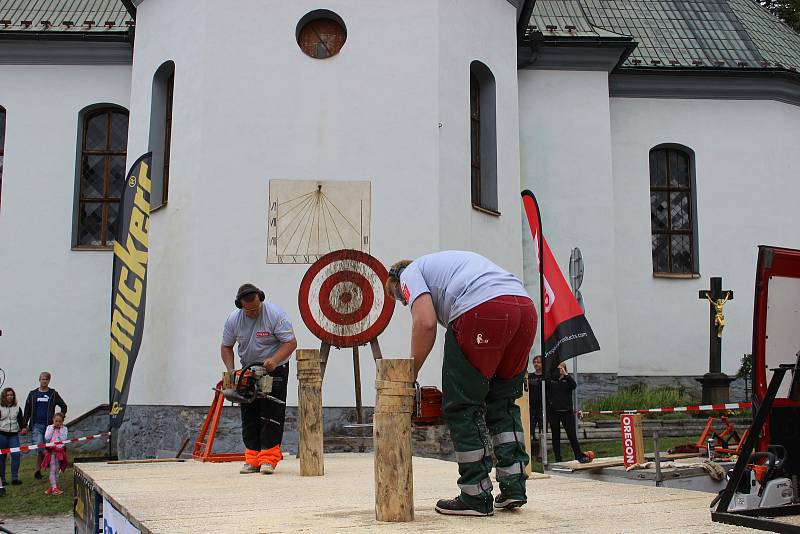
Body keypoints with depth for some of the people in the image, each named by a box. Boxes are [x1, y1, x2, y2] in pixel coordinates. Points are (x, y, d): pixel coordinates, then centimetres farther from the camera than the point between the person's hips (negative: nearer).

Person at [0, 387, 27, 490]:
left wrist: (23, 428, -4)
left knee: (16, 455, -11)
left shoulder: (17, 408, 11)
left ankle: (15, 478, -6)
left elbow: (20, 420, 13)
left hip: (14, 435, 2)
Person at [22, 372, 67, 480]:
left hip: (49, 425, 1)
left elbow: (63, 406, 16)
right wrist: (24, 425, 5)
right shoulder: (33, 394, 9)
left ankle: (38, 471, 11)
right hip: (36, 425, 0)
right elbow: (27, 411, 11)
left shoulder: (53, 394, 7)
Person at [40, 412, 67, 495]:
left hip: (60, 451, 1)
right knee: (52, 470, -6)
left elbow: (64, 439, -11)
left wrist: (60, 429, -12)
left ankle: (53, 487, 17)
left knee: (57, 470, 8)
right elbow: (47, 438, -10)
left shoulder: (64, 429, 3)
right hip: (51, 450, -1)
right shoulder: (49, 427, 4)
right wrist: (53, 428, -10)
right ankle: (54, 488, -8)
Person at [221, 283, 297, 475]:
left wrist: (274, 360, -35)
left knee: (271, 412, -11)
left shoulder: (274, 314, -21)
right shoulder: (233, 319, -7)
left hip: (274, 368, -5)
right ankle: (252, 459, 8)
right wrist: (230, 371, -11)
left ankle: (269, 459, -10)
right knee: (249, 414, 4)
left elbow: (291, 342, -21)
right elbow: (226, 347, 4)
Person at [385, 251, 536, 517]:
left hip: (483, 309, -8)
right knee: (502, 402, 20)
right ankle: (513, 487, 16)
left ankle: (476, 497, 7)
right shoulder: (448, 261, 41)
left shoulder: (410, 273, 19)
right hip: (526, 306, 8)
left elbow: (425, 323, -1)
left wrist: (409, 375, 8)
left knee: (462, 406, 4)